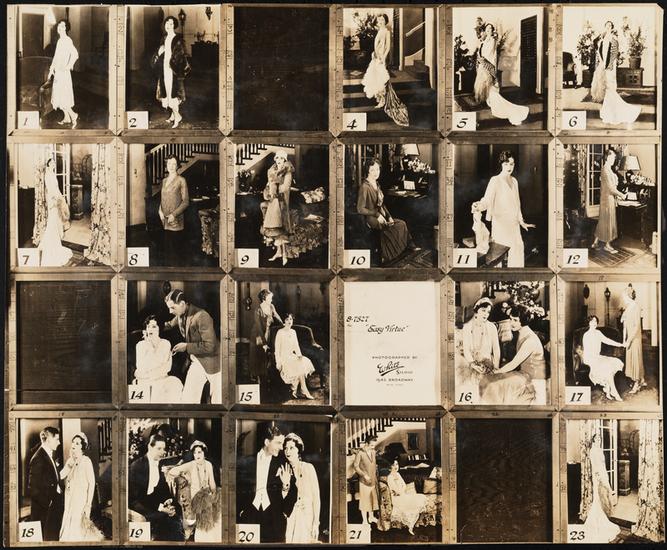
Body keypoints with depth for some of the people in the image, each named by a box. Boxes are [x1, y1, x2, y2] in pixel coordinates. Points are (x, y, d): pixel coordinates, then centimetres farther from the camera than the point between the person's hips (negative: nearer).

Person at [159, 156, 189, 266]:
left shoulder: (181, 180, -5)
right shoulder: (164, 180, 14)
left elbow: (186, 201, -7)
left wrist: (174, 214, -15)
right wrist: (160, 211, 2)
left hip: (176, 220, -6)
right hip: (164, 220, 6)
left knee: (175, 250, -6)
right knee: (166, 248, 8)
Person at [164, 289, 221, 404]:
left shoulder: (202, 317, -24)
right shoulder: (180, 315, 0)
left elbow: (209, 346, -26)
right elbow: (170, 325, 24)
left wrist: (186, 347, -19)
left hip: (212, 362, -7)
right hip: (196, 362, 7)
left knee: (218, 400, 2)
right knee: (187, 399, 4)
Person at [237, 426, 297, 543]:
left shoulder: (283, 465, 5)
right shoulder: (245, 463, 5)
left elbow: (293, 496, 5)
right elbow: (237, 491, 10)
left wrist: (286, 485, -13)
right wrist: (240, 511, 1)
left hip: (274, 521, 0)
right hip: (249, 518, 0)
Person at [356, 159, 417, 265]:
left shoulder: (376, 185, 14)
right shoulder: (364, 187, -14)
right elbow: (360, 209, -16)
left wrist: (389, 216, 4)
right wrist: (377, 215, -18)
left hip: (381, 216, 8)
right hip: (371, 219, -8)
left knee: (402, 224, -13)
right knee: (401, 225, -19)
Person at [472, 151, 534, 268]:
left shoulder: (514, 181, 13)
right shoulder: (495, 180, -9)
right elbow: (487, 199, -21)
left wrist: (521, 221, 23)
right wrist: (478, 206, -43)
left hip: (514, 223, 7)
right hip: (501, 222, -7)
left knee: (518, 247, 6)